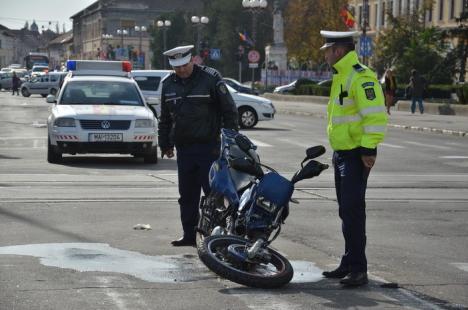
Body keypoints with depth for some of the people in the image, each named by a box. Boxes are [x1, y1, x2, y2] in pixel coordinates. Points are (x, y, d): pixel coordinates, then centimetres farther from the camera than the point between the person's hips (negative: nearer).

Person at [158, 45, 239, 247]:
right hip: (183, 147, 6)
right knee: (187, 196, 9)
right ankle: (189, 235, 17)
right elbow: (165, 118, 22)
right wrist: (165, 144, 21)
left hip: (209, 147, -5)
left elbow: (229, 110, -3)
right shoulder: (168, 84, 11)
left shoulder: (211, 78, -6)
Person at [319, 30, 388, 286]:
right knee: (346, 210, 14)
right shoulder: (342, 76, 17)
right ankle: (349, 264, 22)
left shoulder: (361, 77, -16)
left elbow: (376, 116, -23)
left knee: (353, 210, -10)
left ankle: (358, 269, -7)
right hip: (342, 153, 10)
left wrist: (369, 149, -24)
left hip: (356, 155, -10)